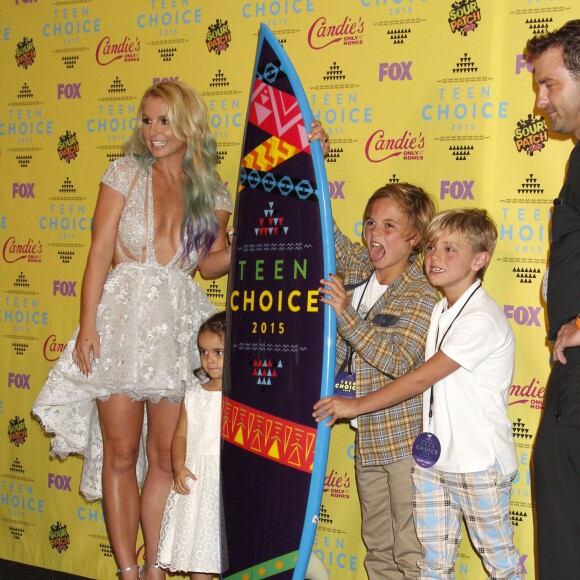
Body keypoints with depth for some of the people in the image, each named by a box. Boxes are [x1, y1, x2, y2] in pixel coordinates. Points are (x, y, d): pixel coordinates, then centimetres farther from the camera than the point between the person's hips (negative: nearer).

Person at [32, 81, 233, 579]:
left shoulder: (213, 192, 9)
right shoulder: (127, 172, 3)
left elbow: (210, 262, 13)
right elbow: (100, 251, -2)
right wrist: (88, 324, -10)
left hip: (179, 327, 2)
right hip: (123, 318, -2)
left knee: (166, 457, 6)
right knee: (121, 454, 1)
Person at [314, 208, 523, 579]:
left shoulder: (482, 319, -18)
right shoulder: (441, 311, 10)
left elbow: (421, 379, -18)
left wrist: (357, 406, -12)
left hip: (481, 464, -8)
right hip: (434, 458, 8)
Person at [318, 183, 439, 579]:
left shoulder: (423, 297, -14)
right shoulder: (358, 267, 5)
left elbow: (398, 361, -24)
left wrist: (346, 314, -29)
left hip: (407, 439, -7)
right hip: (367, 438, 7)